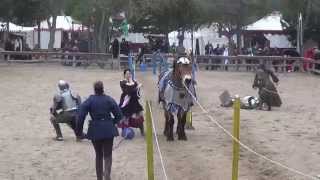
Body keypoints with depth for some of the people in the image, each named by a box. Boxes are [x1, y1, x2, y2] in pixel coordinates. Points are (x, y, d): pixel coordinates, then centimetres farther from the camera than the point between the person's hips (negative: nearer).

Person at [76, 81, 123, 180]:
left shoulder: (89, 101, -5)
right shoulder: (109, 100, -3)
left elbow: (81, 116, -10)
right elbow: (119, 115, -2)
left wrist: (79, 131, -1)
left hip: (95, 130, 1)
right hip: (108, 130, -1)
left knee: (99, 155, 17)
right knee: (108, 155, 5)